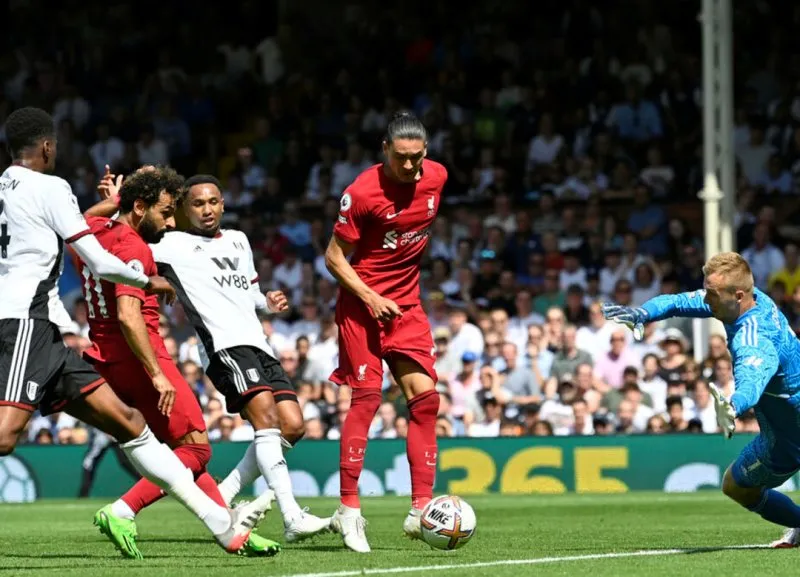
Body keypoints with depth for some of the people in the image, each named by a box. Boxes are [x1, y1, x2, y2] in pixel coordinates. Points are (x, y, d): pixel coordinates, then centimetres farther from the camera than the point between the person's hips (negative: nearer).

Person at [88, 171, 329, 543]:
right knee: (265, 415, -24)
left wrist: (267, 303, 16)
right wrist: (114, 204, -11)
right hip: (224, 346, -8)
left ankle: (221, 500, 6)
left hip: (258, 345, 8)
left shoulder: (238, 241, 25)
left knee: (292, 426, -3)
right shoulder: (173, 245, 6)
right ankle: (293, 518, -32)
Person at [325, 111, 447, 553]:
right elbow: (334, 256, -10)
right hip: (362, 303, -5)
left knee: (425, 397, -4)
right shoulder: (362, 192, -18)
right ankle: (348, 509, -5)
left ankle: (421, 510, -2)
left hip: (407, 305, 5)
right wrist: (370, 297, -20)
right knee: (367, 398, -12)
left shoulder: (436, 177, -1)